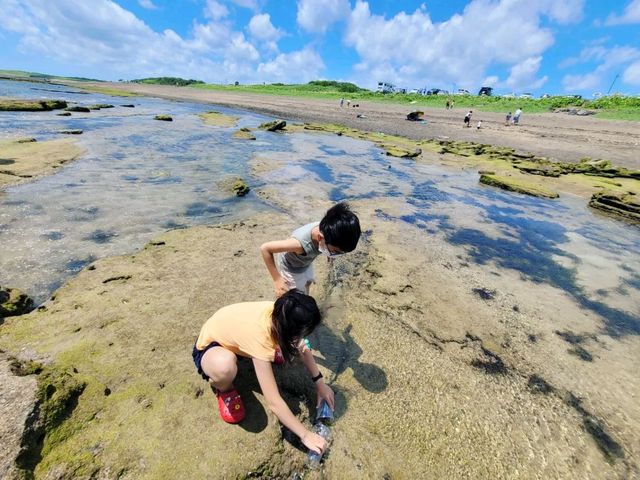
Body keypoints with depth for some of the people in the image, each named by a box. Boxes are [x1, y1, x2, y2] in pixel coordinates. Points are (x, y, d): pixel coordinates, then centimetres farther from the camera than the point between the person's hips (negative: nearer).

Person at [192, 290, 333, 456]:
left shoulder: (281, 315, -23)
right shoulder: (259, 337, -41)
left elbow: (303, 348, -4)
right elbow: (274, 402, -36)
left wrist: (319, 383, -7)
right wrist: (305, 435, -26)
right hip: (208, 347, -5)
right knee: (225, 367, -40)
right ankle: (224, 389, -5)